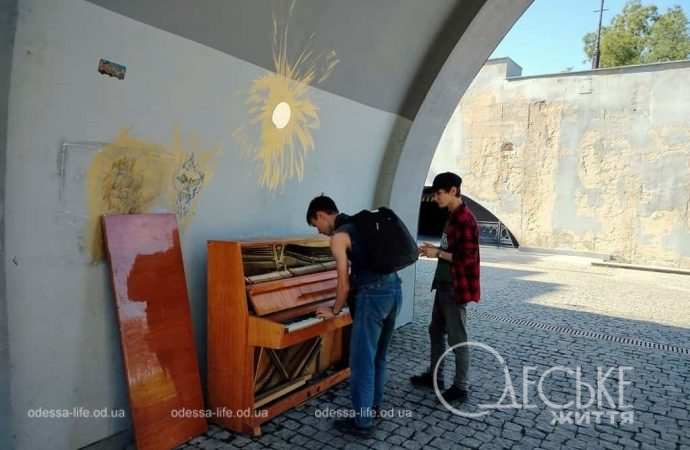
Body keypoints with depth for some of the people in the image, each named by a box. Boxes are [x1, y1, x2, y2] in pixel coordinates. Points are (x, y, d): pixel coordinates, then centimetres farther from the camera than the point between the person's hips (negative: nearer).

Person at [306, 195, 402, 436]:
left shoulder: (338, 236, -8)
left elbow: (344, 283, -8)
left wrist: (334, 311, 8)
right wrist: (349, 300, 27)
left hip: (373, 295, -9)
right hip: (393, 289, 9)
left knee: (362, 360, 3)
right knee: (378, 355, 22)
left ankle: (362, 421, 13)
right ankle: (374, 406, 36)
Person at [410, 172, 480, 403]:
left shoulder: (466, 220, -19)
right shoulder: (453, 217, 11)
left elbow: (466, 257, -23)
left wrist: (438, 254, -17)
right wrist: (435, 249, 5)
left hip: (456, 288, -10)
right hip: (444, 285, 10)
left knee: (457, 338, 2)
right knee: (436, 331, 19)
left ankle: (461, 388, 15)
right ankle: (435, 376, 33)